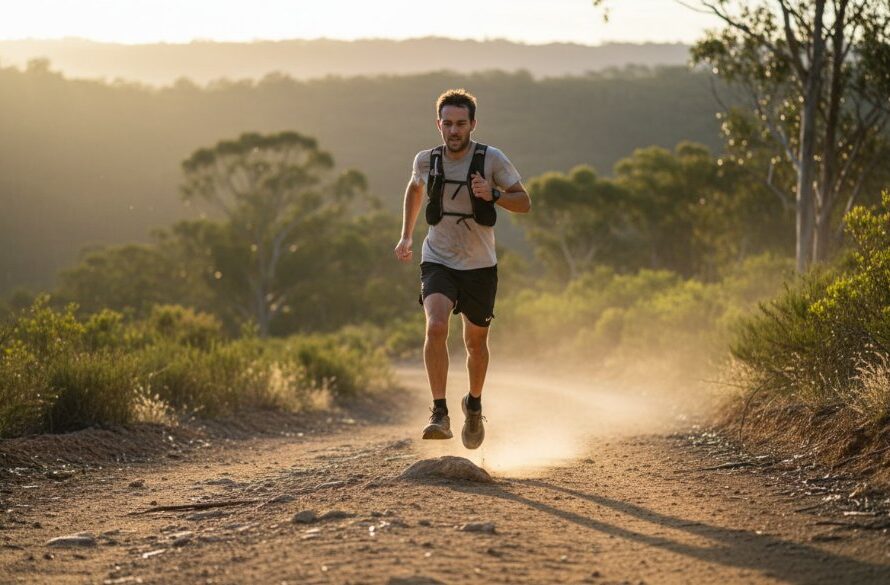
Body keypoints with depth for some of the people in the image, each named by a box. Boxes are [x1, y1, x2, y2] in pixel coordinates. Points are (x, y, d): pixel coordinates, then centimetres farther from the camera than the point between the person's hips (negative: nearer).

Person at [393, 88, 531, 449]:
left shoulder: (491, 159, -10)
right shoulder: (426, 160, -3)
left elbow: (524, 203, -7)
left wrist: (493, 194, -26)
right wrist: (406, 236, 19)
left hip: (479, 266, 0)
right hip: (438, 261, 0)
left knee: (475, 342, 12)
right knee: (436, 327, -25)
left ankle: (474, 405, 40)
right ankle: (439, 414, -24)